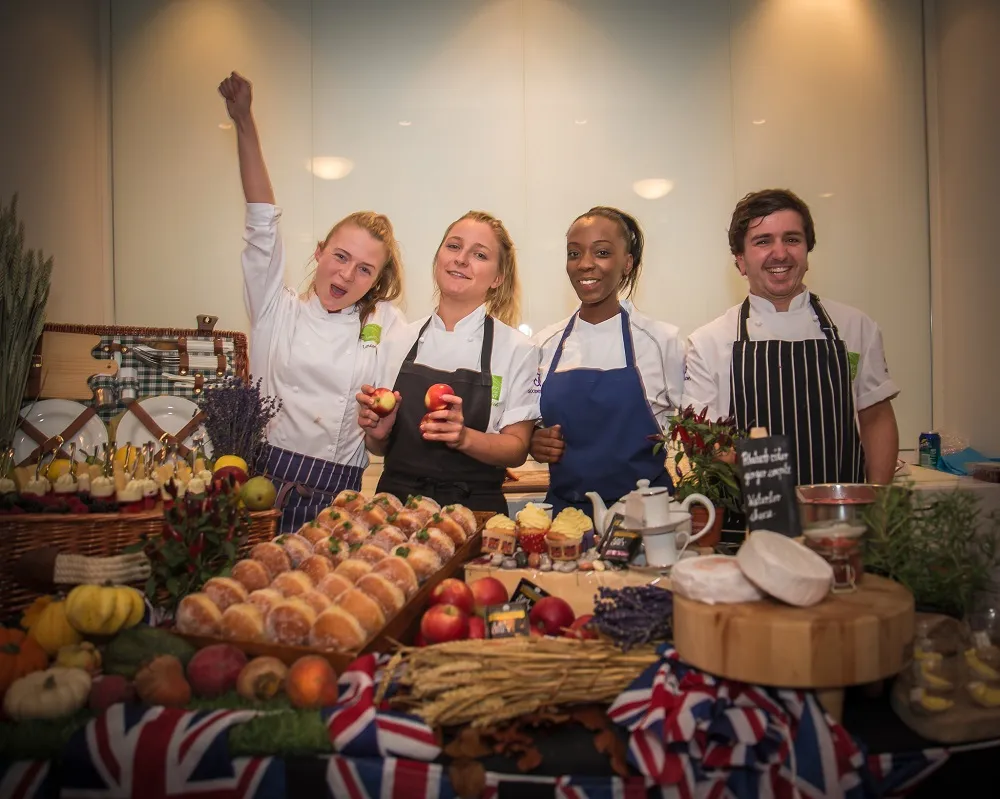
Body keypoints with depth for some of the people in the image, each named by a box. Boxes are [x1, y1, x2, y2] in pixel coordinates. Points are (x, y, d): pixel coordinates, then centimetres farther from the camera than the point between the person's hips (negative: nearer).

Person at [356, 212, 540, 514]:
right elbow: (379, 448, 14)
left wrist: (464, 437, -19)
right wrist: (378, 433, -7)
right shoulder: (398, 341, 7)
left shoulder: (517, 349, -2)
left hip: (474, 509, -2)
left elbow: (517, 449, -2)